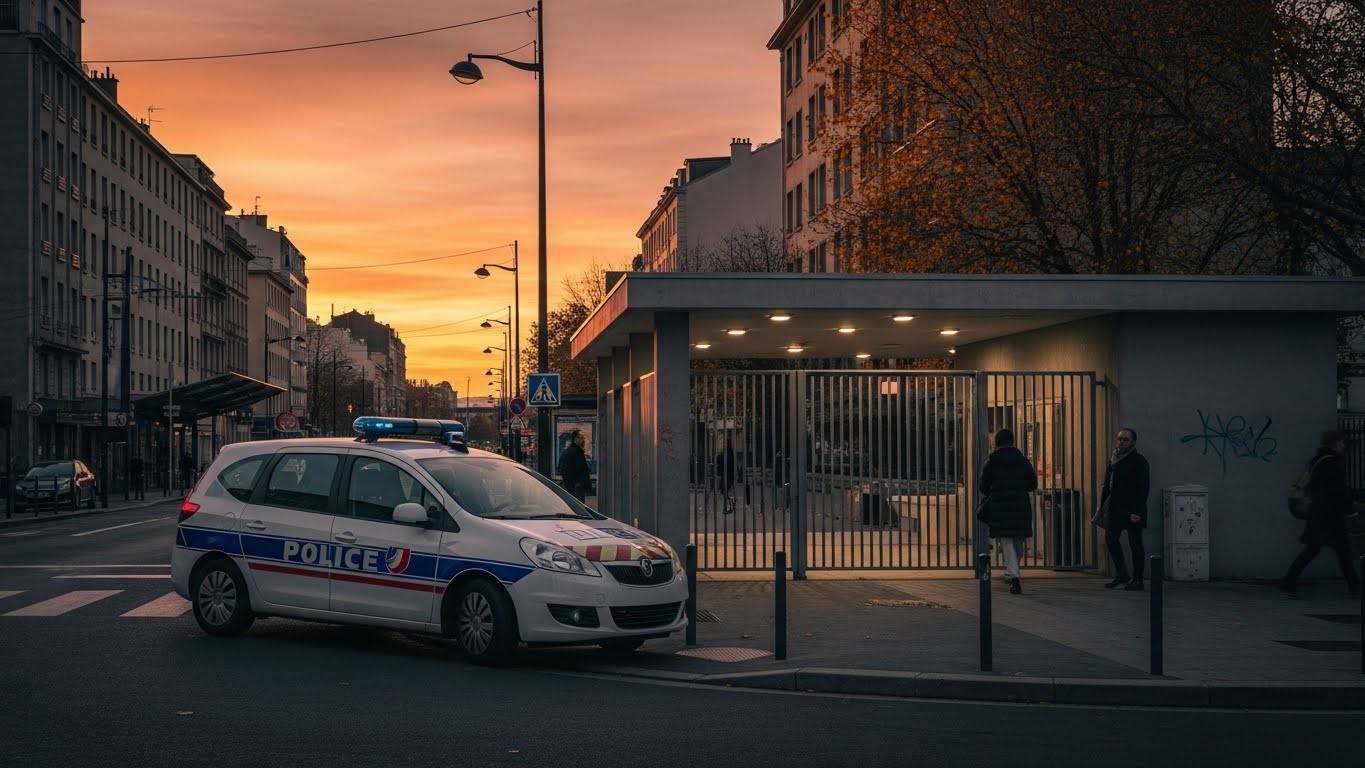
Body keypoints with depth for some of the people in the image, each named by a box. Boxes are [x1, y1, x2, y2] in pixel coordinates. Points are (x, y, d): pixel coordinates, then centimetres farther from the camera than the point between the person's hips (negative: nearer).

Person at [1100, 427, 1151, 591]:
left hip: (1132, 510, -7)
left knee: (1135, 543, -2)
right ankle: (1121, 574, 16)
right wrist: (1102, 504, 11)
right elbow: (1107, 484, 19)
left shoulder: (1139, 461, -7)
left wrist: (1137, 511, -19)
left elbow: (1143, 488, -12)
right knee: (1110, 539, 1)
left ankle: (1137, 580, 5)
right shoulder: (1114, 458, 14)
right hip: (1114, 508, 7)